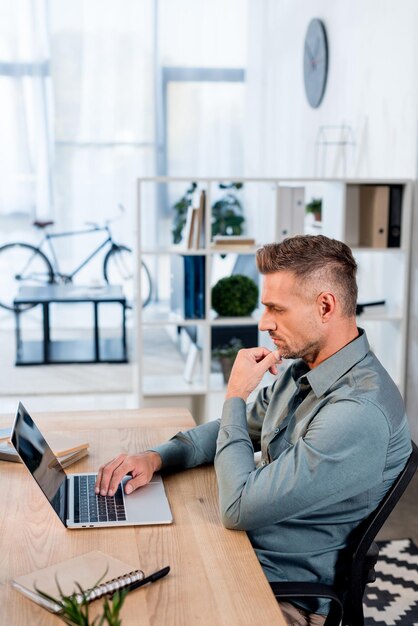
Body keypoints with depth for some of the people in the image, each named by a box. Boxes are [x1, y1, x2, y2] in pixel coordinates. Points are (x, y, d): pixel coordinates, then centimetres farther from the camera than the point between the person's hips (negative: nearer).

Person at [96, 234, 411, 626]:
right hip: (245, 546, 8)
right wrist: (156, 457, -2)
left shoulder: (360, 412, -30)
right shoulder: (301, 372, 2)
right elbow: (233, 430, 15)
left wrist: (236, 395, -19)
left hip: (286, 592, -8)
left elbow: (239, 509, -29)